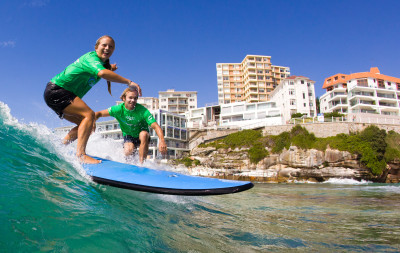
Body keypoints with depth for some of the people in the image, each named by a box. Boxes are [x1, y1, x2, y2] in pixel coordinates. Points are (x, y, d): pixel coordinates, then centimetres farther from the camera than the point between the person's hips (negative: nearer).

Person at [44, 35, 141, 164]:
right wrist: (129, 82, -39)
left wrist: (110, 69, 8)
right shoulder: (91, 57, -16)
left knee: (85, 123, 9)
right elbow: (102, 73, -37)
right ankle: (81, 154, -30)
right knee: (89, 115, -23)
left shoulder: (103, 63, 12)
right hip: (56, 90, -10)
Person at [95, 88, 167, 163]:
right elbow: (99, 114, -9)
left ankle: (141, 163, -27)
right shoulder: (119, 109, -19)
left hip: (141, 136, -1)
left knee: (144, 134, -35)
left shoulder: (143, 111, -25)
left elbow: (156, 126, -33)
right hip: (128, 136, 1)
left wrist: (162, 141, -50)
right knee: (128, 152, -29)